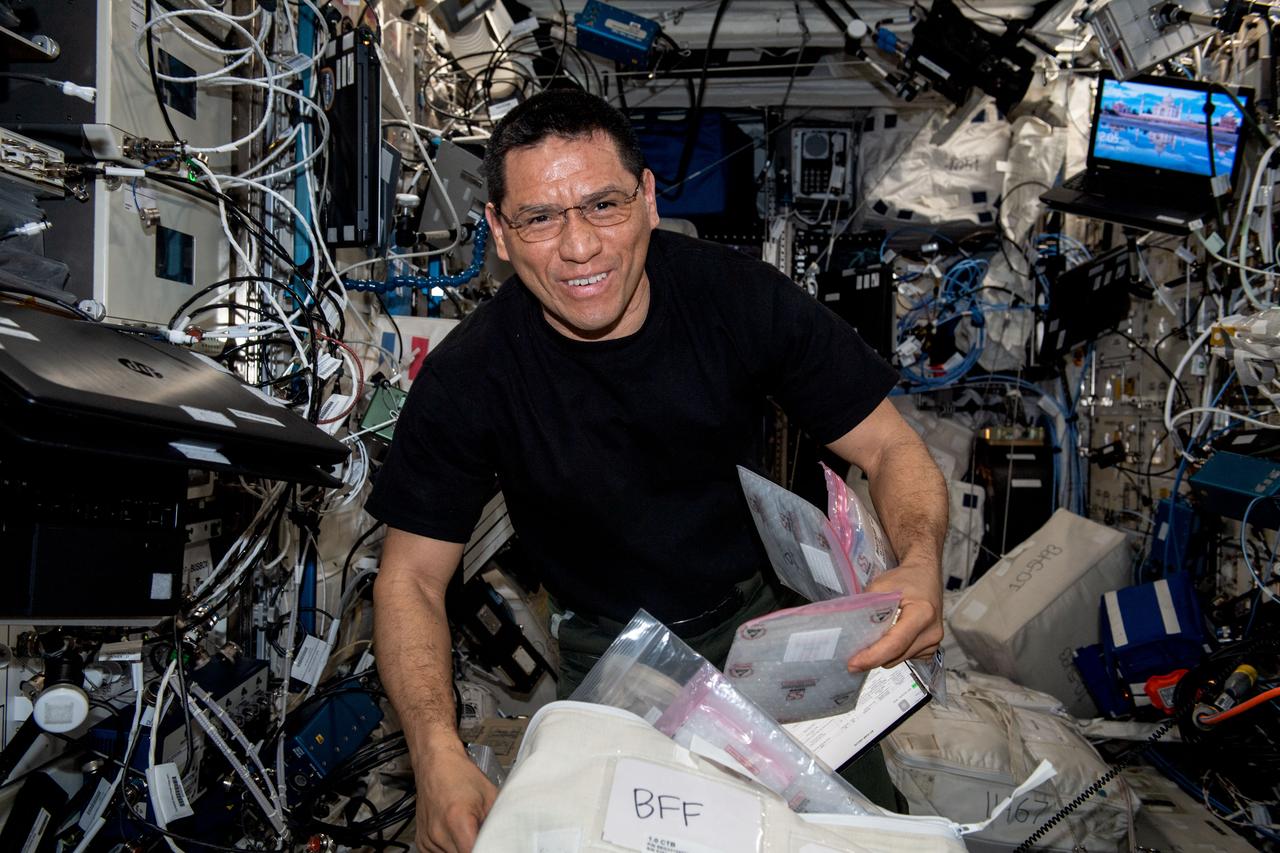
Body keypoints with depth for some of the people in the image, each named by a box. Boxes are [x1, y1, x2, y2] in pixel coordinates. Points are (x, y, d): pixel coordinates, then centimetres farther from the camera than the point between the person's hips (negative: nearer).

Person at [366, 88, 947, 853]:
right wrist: (439, 755, -29)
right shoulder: (467, 379, -18)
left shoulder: (740, 296, -16)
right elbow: (411, 578, -11)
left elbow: (892, 449, -10)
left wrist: (921, 565, -34)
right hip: (609, 651, 0)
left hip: (764, 612, 1)